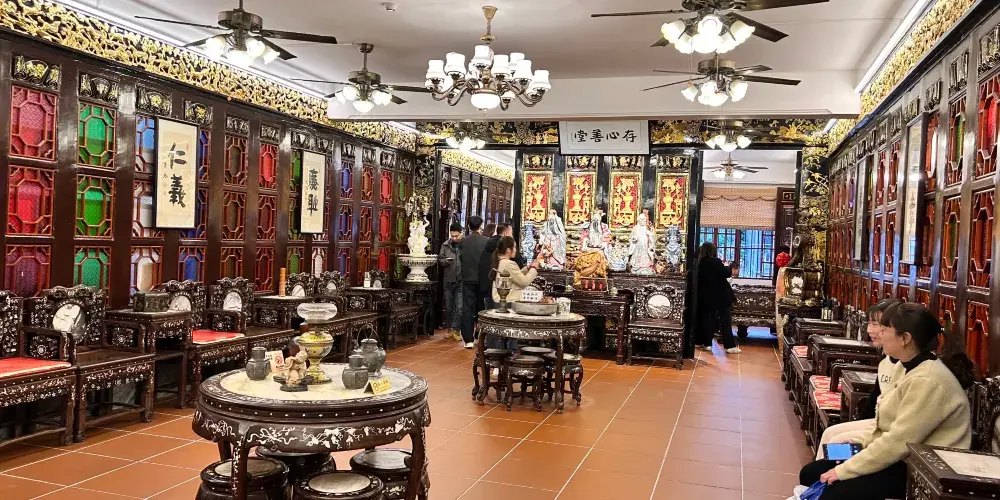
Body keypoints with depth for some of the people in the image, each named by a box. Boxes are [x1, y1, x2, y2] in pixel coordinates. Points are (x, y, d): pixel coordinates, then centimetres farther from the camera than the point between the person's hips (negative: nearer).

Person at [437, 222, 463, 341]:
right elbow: (439, 260, 8)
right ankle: (450, 329, 24)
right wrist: (445, 261, -12)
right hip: (448, 280, 4)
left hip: (461, 281, -4)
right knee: (448, 307, 12)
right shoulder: (445, 245, 5)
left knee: (459, 308, -2)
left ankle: (457, 330, 8)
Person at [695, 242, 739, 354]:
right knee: (725, 320, -2)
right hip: (720, 295, -5)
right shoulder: (715, 262, -15)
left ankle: (701, 342, 17)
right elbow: (726, 273, -12)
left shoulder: (700, 263, 1)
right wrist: (730, 270, 8)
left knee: (706, 318, 13)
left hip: (706, 296, 5)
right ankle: (730, 346, -4)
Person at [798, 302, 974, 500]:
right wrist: (861, 444, 5)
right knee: (811, 473, 1)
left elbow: (898, 442, -25)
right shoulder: (911, 367, 9)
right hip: (903, 459, 10)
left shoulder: (927, 381, -24)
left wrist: (843, 471, -20)